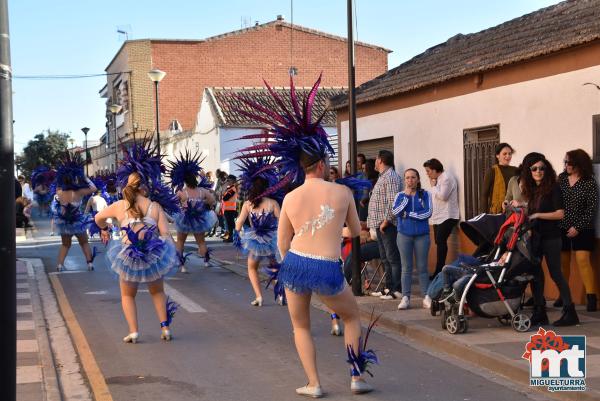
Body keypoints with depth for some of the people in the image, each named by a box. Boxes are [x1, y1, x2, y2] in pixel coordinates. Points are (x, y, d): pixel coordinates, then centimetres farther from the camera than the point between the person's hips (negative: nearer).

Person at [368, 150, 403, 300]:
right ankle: (389, 287, 21)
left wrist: (386, 221, -21)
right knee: (385, 258, 15)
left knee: (393, 258, -7)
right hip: (380, 225, 11)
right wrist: (377, 222, 15)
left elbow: (393, 202, -23)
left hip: (387, 225, -11)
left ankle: (397, 289, -4)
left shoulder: (391, 177, -14)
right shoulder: (383, 176, 18)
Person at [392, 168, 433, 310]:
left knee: (422, 267, 1)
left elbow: (428, 212, -9)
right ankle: (405, 297, 5)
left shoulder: (425, 195, 3)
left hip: (422, 234, -1)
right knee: (406, 267, 3)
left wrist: (409, 214, -9)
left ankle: (426, 297, 5)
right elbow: (395, 211, -9)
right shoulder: (400, 195, 7)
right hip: (404, 235, 1)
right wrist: (406, 196, -11)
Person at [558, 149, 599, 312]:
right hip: (561, 228, 4)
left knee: (583, 261, -11)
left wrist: (578, 227, -14)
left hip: (582, 230, -4)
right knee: (563, 263, 8)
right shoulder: (561, 178, 4)